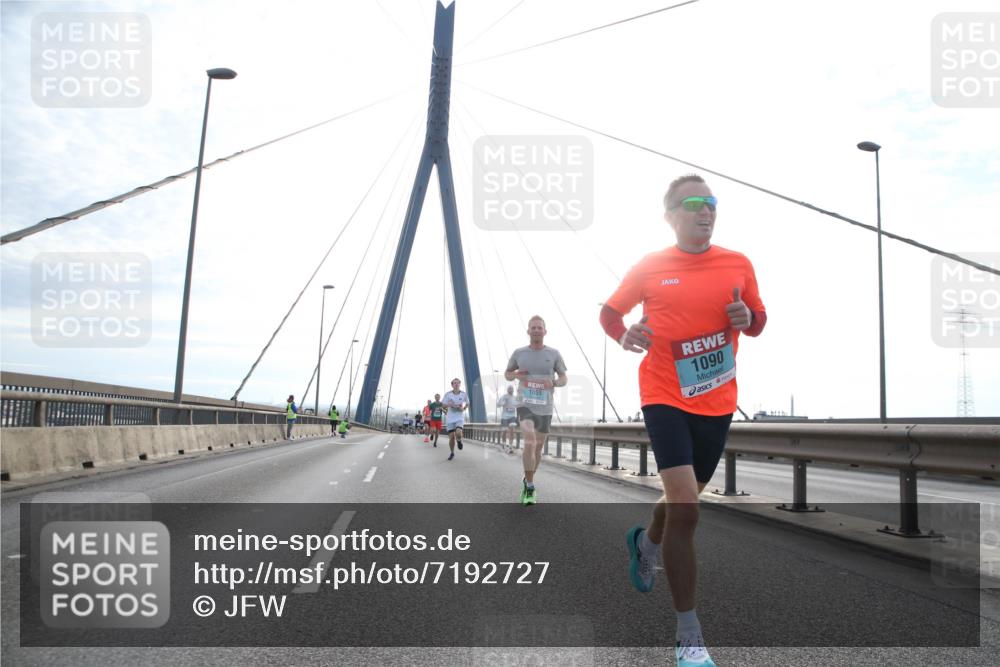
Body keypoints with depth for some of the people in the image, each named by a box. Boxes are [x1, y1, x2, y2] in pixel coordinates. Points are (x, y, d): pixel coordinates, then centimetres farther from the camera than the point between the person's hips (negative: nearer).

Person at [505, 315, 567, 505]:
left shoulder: (554, 353, 1)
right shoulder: (519, 353, 1)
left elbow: (563, 379, 7)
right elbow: (507, 373, 15)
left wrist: (553, 383, -16)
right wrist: (516, 375, -8)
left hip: (545, 408, 2)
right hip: (525, 405, -2)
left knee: (538, 447, 12)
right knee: (529, 443, -22)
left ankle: (527, 481, 36)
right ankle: (530, 488, -11)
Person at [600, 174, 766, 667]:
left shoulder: (738, 265, 2)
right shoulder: (649, 268, -4)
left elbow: (758, 321, 13)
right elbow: (609, 312, 8)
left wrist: (747, 318, -11)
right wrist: (625, 336, -14)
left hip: (717, 403, 4)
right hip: (665, 399, -4)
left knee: (686, 497, 20)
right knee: (685, 505, -17)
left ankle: (645, 542, 56)